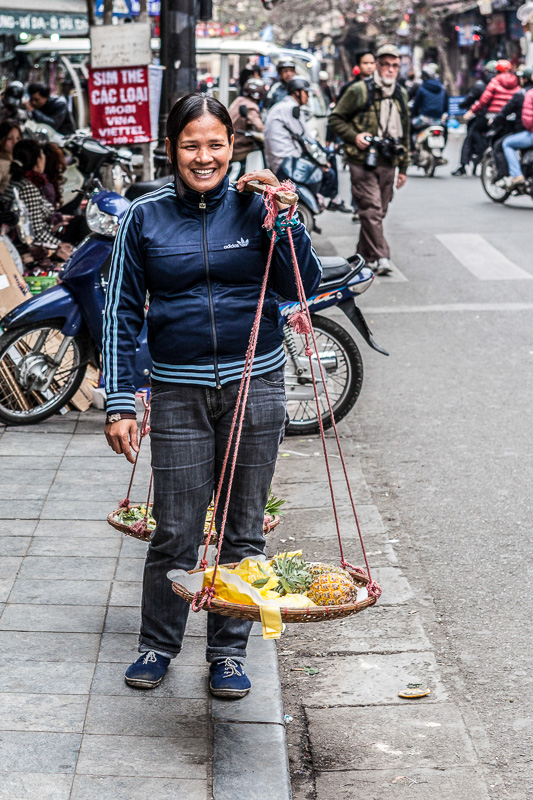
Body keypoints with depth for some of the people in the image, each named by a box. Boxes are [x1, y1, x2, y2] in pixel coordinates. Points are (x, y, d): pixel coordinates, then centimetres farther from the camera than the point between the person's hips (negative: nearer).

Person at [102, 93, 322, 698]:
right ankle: (157, 644, 23)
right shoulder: (145, 217, 1)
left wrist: (284, 220, -13)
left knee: (242, 529, 8)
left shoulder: (253, 205, 2)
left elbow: (302, 285, 0)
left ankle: (229, 650, 23)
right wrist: (119, 403, -3)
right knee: (175, 532, 2)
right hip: (179, 391, -1)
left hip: (255, 384, 1)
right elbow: (121, 312, 3)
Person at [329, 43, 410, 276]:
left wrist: (403, 168, 19)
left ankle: (364, 255, 22)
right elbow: (336, 117, 1)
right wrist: (354, 136, -14)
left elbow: (404, 133, 22)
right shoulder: (360, 91, -3)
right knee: (371, 209, -13)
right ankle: (380, 257, -13)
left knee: (379, 211, 9)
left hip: (388, 164, 6)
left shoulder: (401, 95, 16)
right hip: (363, 161, -5)